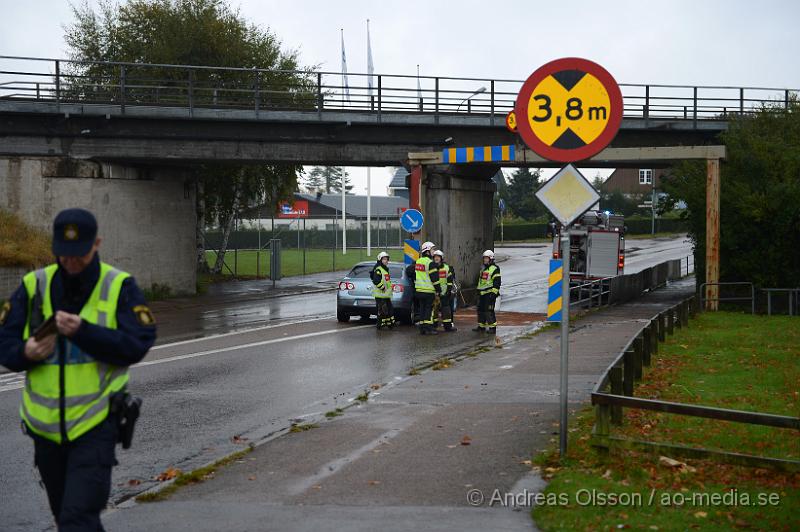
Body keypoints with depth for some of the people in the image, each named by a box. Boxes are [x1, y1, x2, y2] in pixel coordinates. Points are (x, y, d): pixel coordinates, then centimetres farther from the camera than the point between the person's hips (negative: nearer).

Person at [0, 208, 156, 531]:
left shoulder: (119, 287, -6)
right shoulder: (33, 286, 2)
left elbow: (136, 346, -16)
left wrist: (82, 331, -27)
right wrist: (27, 352, -20)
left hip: (96, 424, -4)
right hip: (46, 425, 4)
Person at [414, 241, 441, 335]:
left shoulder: (418, 262, 13)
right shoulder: (430, 263, -13)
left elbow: (415, 276, 21)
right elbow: (434, 278, -14)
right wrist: (438, 289, -9)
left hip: (419, 289, 8)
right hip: (428, 290, -8)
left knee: (422, 308, 10)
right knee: (429, 309, -4)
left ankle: (422, 328, 10)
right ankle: (428, 327, -7)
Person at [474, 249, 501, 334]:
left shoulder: (495, 269, -9)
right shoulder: (483, 268, 19)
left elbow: (497, 282, -14)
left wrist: (493, 293, -20)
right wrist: (478, 291, 26)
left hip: (489, 293, -9)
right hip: (482, 293, 9)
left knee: (489, 311, -11)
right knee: (481, 310, 10)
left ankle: (493, 327, -7)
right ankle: (481, 326, 19)